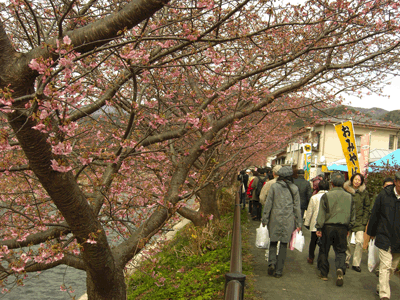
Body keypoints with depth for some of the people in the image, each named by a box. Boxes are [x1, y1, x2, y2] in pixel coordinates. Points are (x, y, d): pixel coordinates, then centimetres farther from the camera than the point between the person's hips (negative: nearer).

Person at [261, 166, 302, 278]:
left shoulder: (274, 187, -3)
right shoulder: (294, 189, 2)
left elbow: (268, 204, -3)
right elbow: (297, 207, 5)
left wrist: (265, 220, 3)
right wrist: (298, 223, 10)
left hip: (275, 219, -1)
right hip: (288, 220, 1)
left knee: (273, 242, 13)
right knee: (284, 244, 7)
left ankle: (272, 263, -6)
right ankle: (279, 270, 9)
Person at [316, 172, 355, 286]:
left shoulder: (326, 196, -7)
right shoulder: (349, 197, 4)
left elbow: (321, 214, -7)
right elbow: (352, 214, 11)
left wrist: (319, 228, -1)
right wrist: (349, 228, 21)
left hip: (328, 227, -2)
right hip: (342, 228, 2)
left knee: (324, 251, 10)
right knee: (340, 251, 11)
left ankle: (324, 273, 18)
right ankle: (340, 269, -14)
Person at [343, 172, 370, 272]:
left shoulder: (364, 192, 3)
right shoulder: (345, 190, 0)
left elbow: (366, 208, 7)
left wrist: (364, 222, 0)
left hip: (359, 220, 0)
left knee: (359, 241, -11)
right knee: (346, 242, 5)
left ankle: (356, 263, -1)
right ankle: (346, 260, 24)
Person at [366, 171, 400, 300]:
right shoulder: (384, 195, -7)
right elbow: (374, 215, 4)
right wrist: (372, 232, 12)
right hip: (384, 238, -2)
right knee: (385, 266, -7)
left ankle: (380, 288, 32)